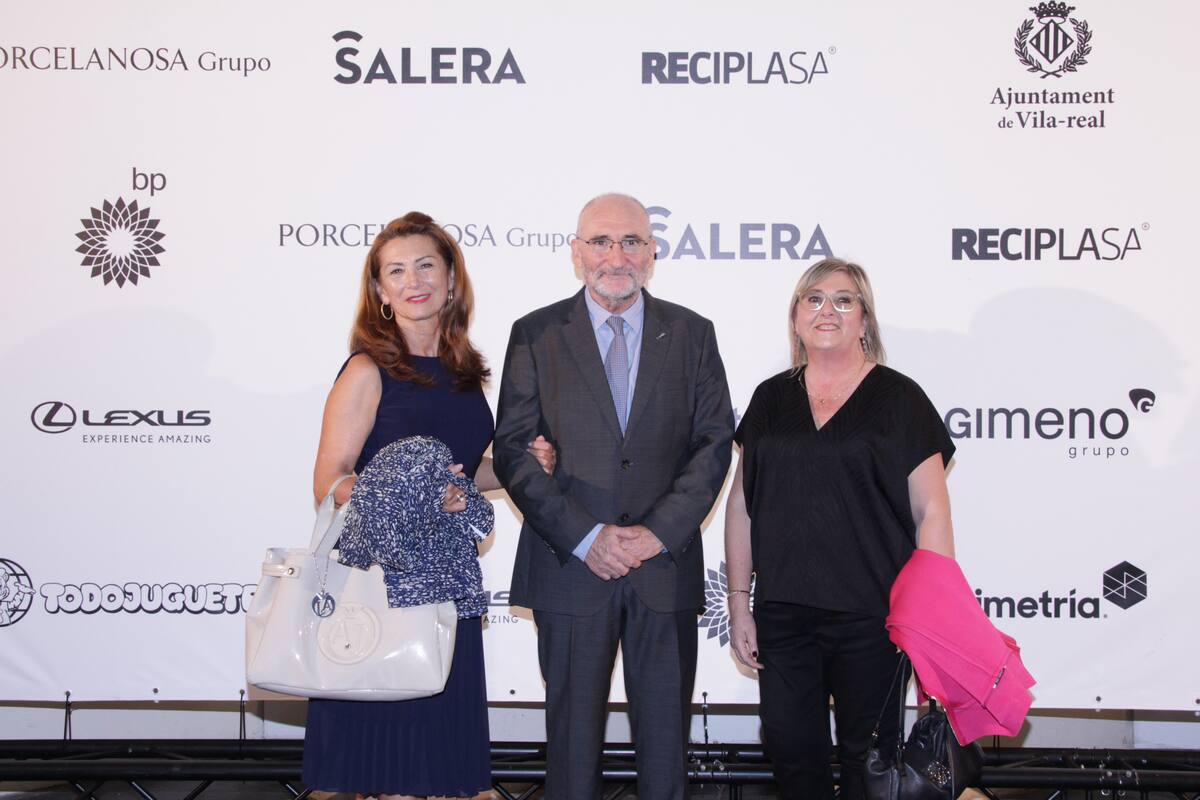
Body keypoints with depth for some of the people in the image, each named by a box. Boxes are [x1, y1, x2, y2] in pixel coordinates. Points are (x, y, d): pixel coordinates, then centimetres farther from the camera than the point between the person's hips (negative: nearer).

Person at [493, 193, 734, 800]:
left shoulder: (691, 334, 7)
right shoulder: (536, 334, 3)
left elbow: (714, 442, 2)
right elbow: (513, 450, -3)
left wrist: (659, 533, -10)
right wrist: (584, 537, -13)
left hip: (666, 565, 1)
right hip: (571, 566, -1)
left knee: (665, 733, 9)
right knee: (572, 732, 7)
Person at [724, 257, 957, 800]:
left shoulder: (898, 398, -2)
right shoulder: (771, 398, 9)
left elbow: (931, 511, -5)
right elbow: (742, 505, 10)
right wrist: (738, 602, 7)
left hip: (871, 617, -3)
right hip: (782, 614, 3)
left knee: (867, 756, 8)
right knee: (791, 751, 10)